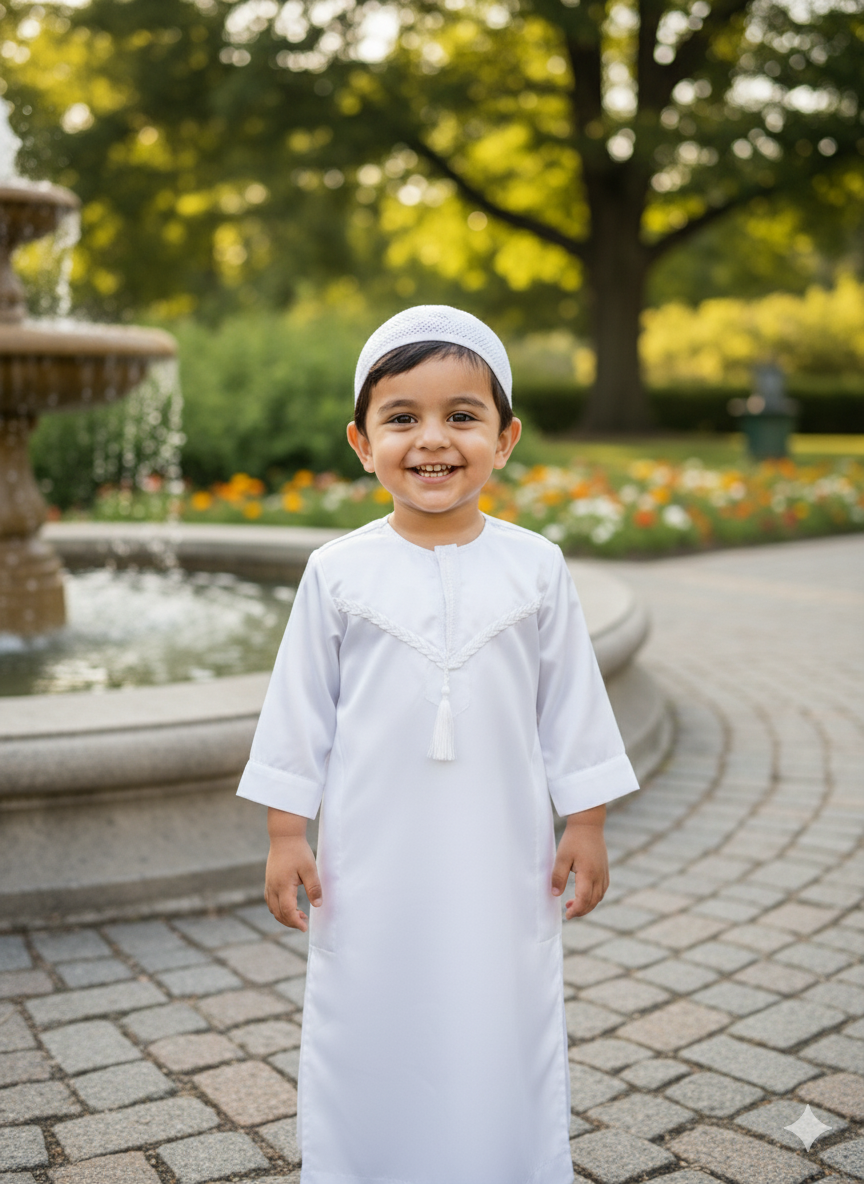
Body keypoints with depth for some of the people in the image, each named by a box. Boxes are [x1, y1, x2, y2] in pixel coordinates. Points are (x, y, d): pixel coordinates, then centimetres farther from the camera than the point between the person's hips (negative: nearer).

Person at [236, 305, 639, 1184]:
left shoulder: (535, 568, -3)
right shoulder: (340, 572, -4)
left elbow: (571, 706, 3)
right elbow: (299, 711, 1)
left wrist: (586, 826, 3)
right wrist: (286, 833, 0)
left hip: (500, 857, 1)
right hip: (373, 862, 0)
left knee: (505, 1024, 11)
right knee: (367, 1024, 11)